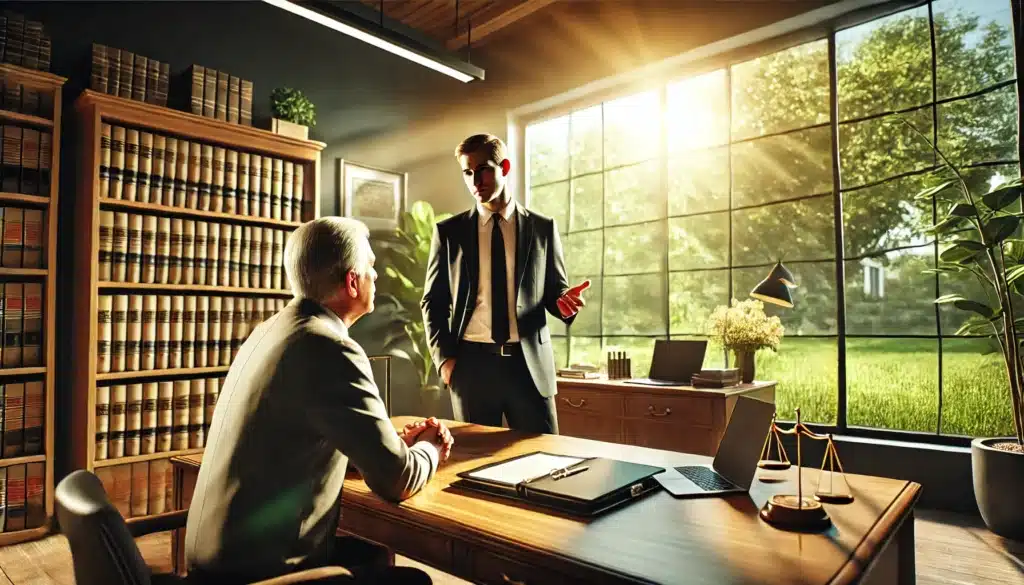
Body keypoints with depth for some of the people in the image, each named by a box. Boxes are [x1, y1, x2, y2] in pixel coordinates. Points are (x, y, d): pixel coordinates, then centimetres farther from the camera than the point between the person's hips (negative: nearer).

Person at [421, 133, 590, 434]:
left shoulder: (543, 228, 6)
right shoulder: (448, 231, 7)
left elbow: (554, 290, 11)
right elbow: (433, 302, 8)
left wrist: (564, 301, -13)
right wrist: (444, 358, -2)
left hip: (529, 362, 0)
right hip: (471, 362, 1)